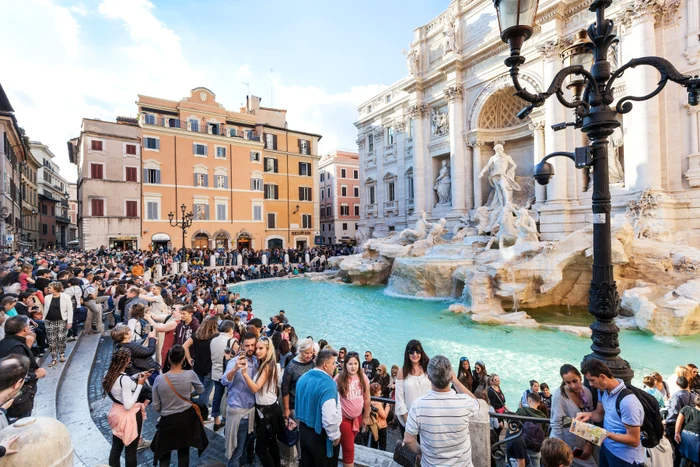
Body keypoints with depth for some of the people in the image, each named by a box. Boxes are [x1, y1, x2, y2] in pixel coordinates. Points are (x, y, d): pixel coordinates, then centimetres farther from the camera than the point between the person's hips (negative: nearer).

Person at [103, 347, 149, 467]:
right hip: (130, 416, -8)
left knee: (116, 448, 22)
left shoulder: (108, 374, -6)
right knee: (131, 451, 12)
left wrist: (136, 377, 4)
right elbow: (128, 405, -27)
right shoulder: (125, 379, -31)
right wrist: (140, 384, -24)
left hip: (117, 413, 8)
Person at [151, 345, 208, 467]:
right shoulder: (190, 374, -17)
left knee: (164, 454, 21)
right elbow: (200, 390, 3)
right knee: (184, 452, 18)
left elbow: (156, 407, -4)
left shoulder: (159, 379, -15)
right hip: (187, 418, 0)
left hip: (167, 421, 0)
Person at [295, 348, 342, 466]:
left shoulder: (303, 377, 0)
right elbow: (330, 418, -31)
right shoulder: (327, 383, -27)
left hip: (304, 430, 8)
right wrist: (335, 436, -16)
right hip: (321, 435, -8)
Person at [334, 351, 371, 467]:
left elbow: (367, 399, 3)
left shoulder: (363, 378, -9)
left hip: (358, 416, 4)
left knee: (350, 444, 22)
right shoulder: (339, 378, -19)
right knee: (349, 448, 3)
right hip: (343, 417, -4)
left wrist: (366, 416, 9)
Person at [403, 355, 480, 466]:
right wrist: (455, 380, -3)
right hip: (462, 463, 1)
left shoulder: (418, 405, -27)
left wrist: (420, 453, 4)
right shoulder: (464, 402, -27)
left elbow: (408, 440, -15)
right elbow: (476, 403, -1)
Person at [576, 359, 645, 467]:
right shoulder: (603, 389, -5)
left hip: (624, 457, -7)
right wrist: (589, 415, -12)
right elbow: (600, 413, 9)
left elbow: (634, 440, -22)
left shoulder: (627, 402, -30)